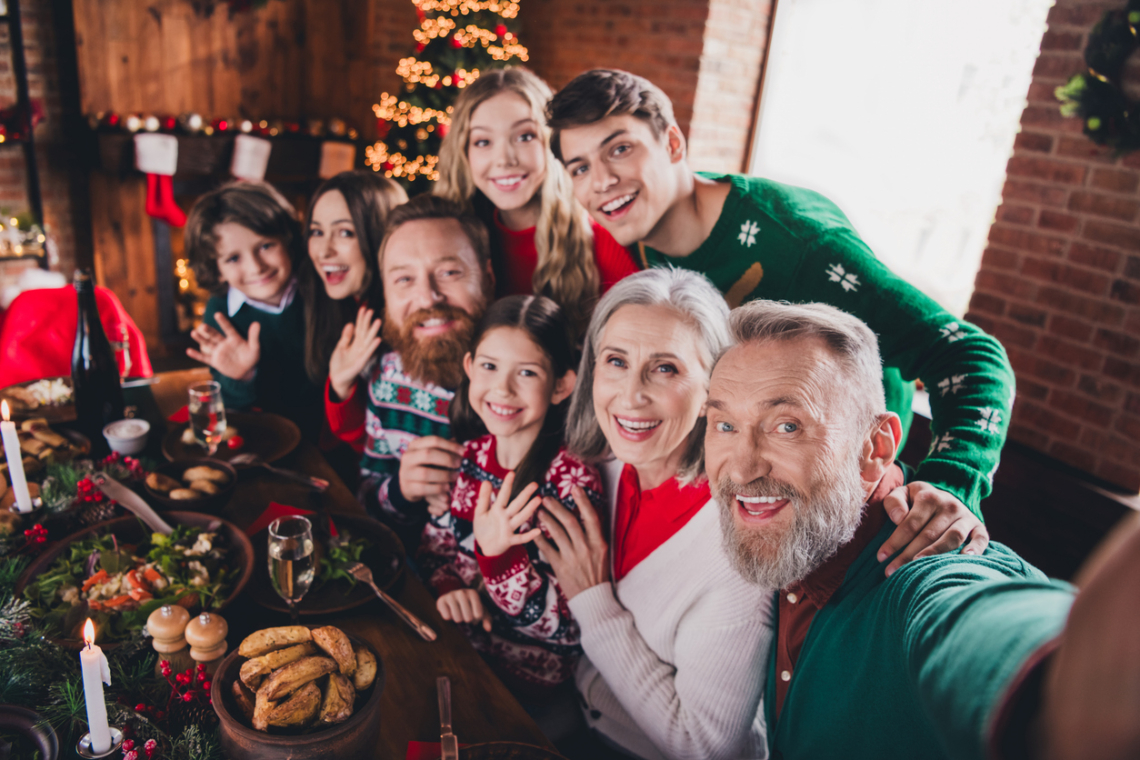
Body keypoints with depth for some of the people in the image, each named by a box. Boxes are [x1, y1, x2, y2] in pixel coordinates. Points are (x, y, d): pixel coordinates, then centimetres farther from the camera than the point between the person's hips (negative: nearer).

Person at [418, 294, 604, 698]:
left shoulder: (573, 482, -20)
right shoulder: (470, 455, -2)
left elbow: (565, 628, -19)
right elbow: (435, 540, 10)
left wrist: (498, 554, -33)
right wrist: (448, 585, -12)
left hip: (525, 672, -6)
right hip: (454, 639, 6)